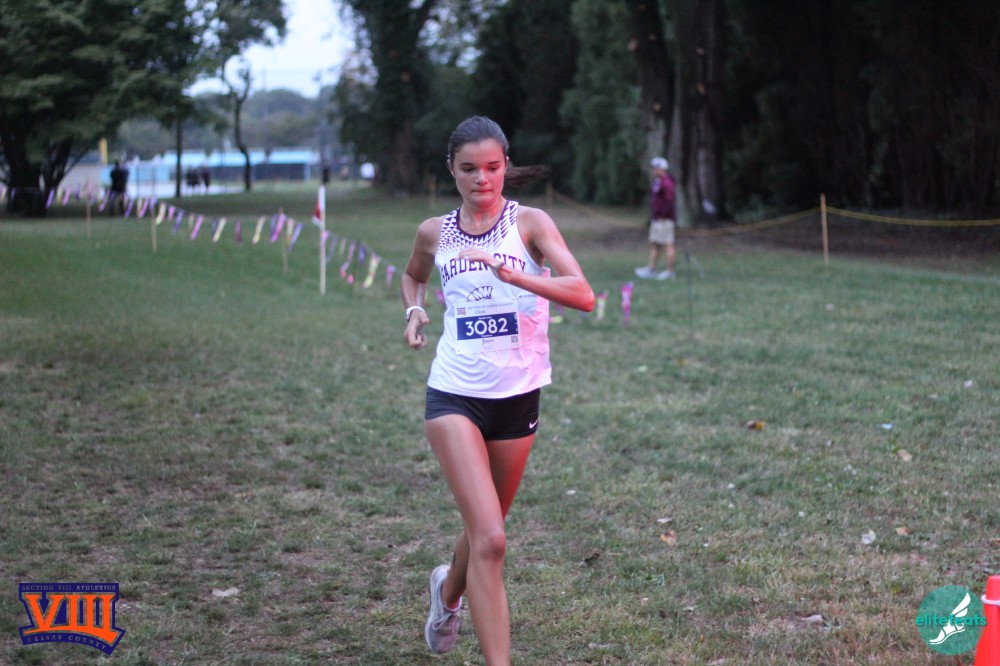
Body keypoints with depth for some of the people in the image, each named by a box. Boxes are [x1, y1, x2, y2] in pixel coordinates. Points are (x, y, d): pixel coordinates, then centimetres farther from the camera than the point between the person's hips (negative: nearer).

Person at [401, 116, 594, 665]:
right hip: (454, 395, -1)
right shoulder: (434, 233, 3)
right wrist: (413, 309, 6)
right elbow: (413, 275, 27)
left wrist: (516, 276, -32)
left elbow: (584, 296, -19)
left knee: (485, 529, 19)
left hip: (517, 397, 1)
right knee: (489, 539, -16)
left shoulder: (529, 223, -5)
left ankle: (448, 589, 53)